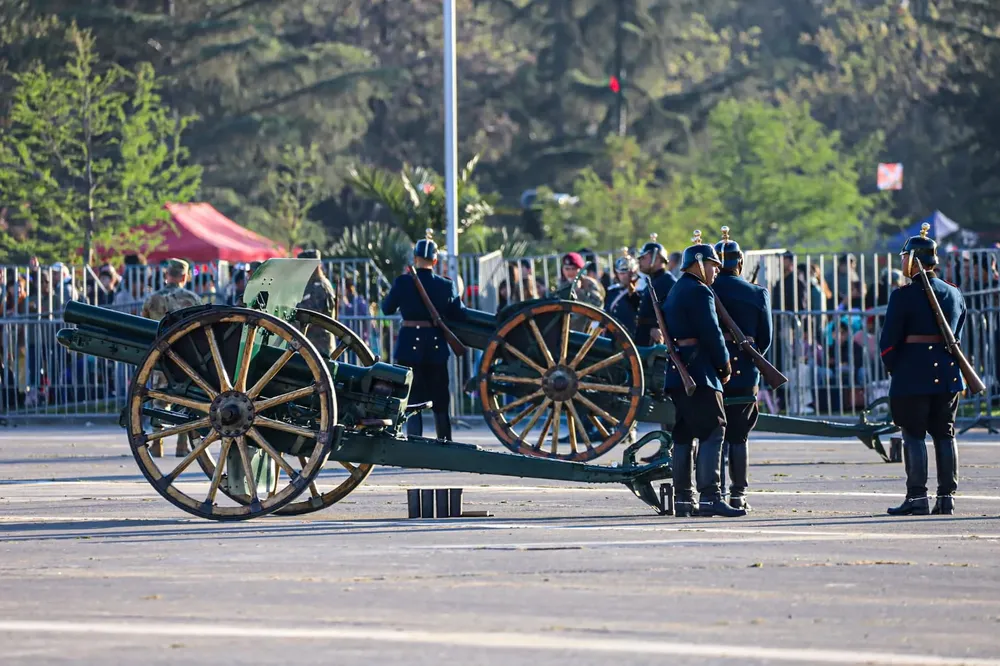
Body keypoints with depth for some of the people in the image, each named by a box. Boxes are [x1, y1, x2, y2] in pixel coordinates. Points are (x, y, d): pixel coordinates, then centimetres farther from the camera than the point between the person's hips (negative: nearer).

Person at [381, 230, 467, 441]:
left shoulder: (402, 282, -8)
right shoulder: (446, 286, -3)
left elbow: (387, 308, 4)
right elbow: (459, 315, 4)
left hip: (409, 346, -2)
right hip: (436, 345, 2)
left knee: (412, 401, 2)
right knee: (440, 403, 13)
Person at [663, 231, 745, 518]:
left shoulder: (674, 292, 21)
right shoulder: (698, 292, -9)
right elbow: (711, 333, -15)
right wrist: (725, 365, -3)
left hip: (676, 373, 10)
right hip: (699, 373, -10)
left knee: (683, 435, 10)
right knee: (713, 432, -13)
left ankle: (683, 499, 11)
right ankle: (710, 497, -21)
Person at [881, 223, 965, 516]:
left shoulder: (904, 295, -10)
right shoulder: (955, 294, 9)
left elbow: (888, 341, -8)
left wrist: (894, 370, 6)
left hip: (913, 374, -6)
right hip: (948, 374, 6)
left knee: (913, 435, -1)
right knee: (945, 434, 10)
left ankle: (917, 497, -4)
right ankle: (947, 497, 9)